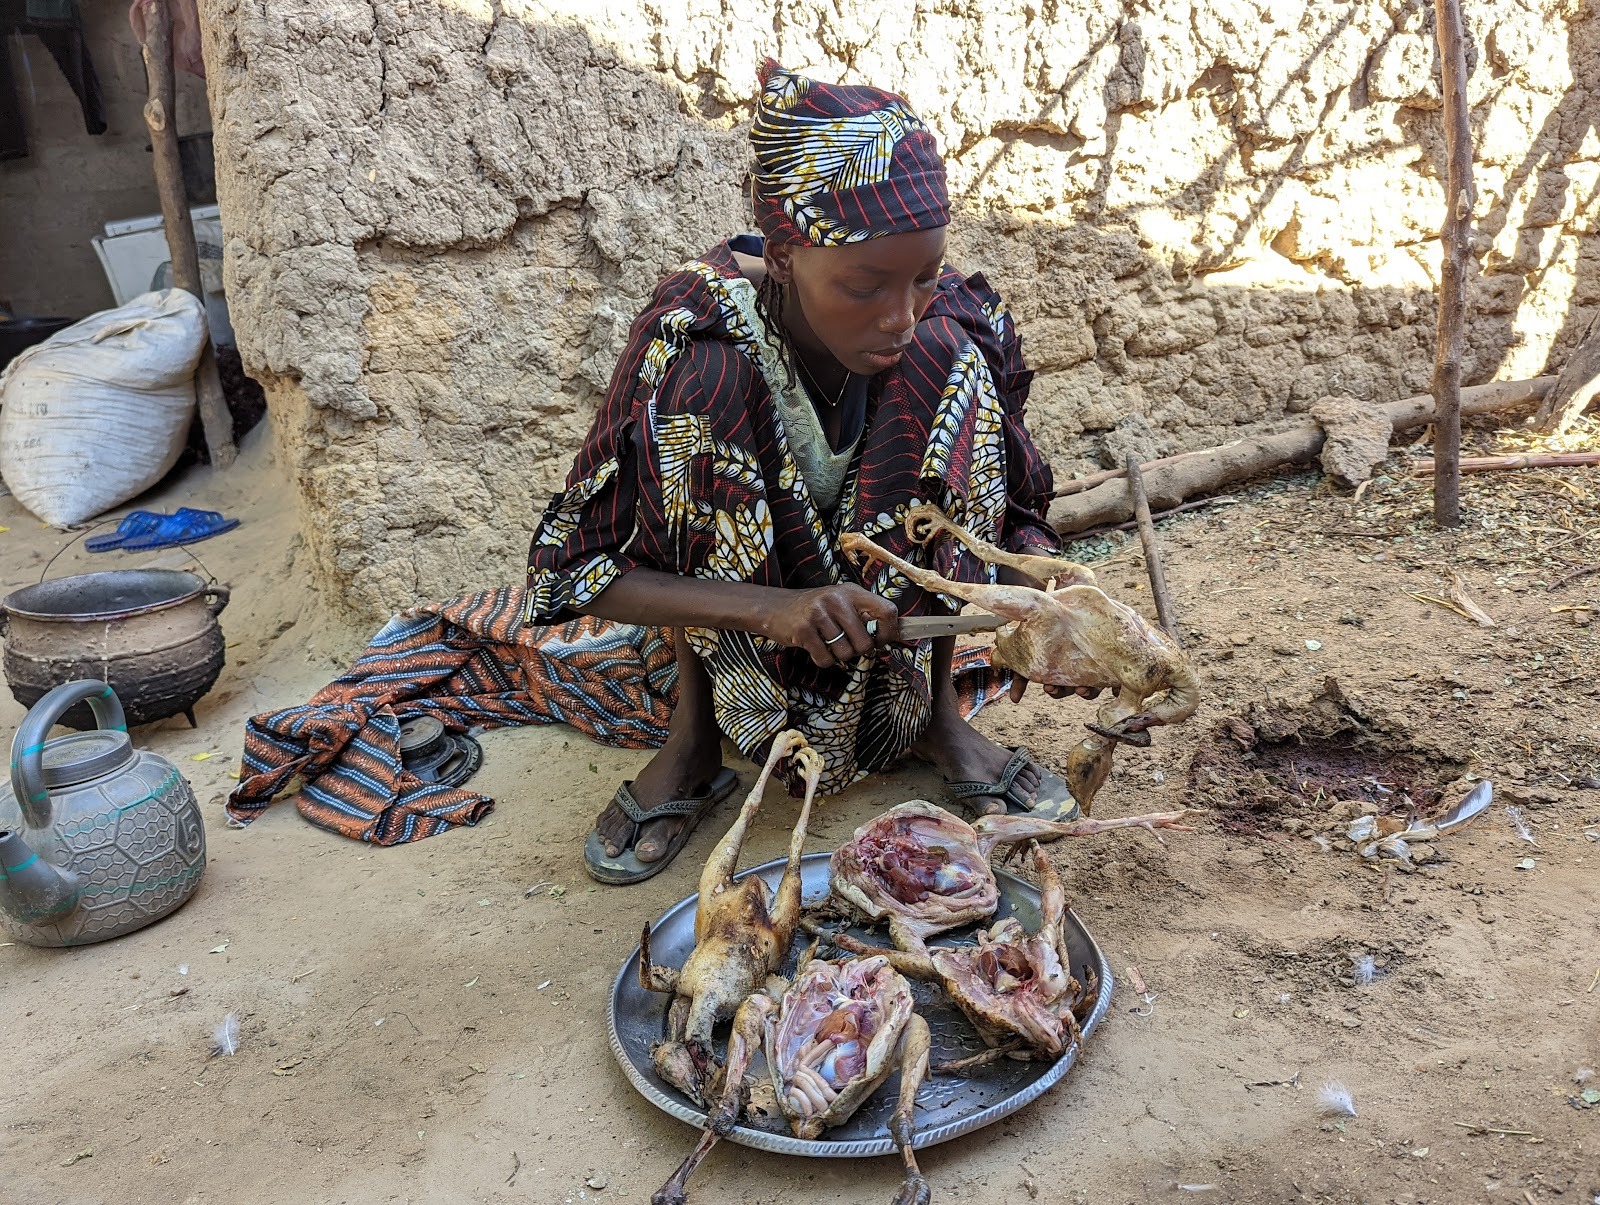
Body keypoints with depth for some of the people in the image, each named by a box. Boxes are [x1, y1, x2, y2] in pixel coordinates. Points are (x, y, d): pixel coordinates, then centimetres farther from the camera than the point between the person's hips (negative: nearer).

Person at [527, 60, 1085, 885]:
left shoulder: (949, 327, -21)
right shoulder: (688, 342, -28)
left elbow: (1019, 514, -8)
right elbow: (572, 567, -25)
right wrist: (772, 609, -40)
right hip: (733, 626, -2)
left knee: (946, 365, -25)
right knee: (701, 386, -31)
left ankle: (939, 710, -10)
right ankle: (695, 735, -13)